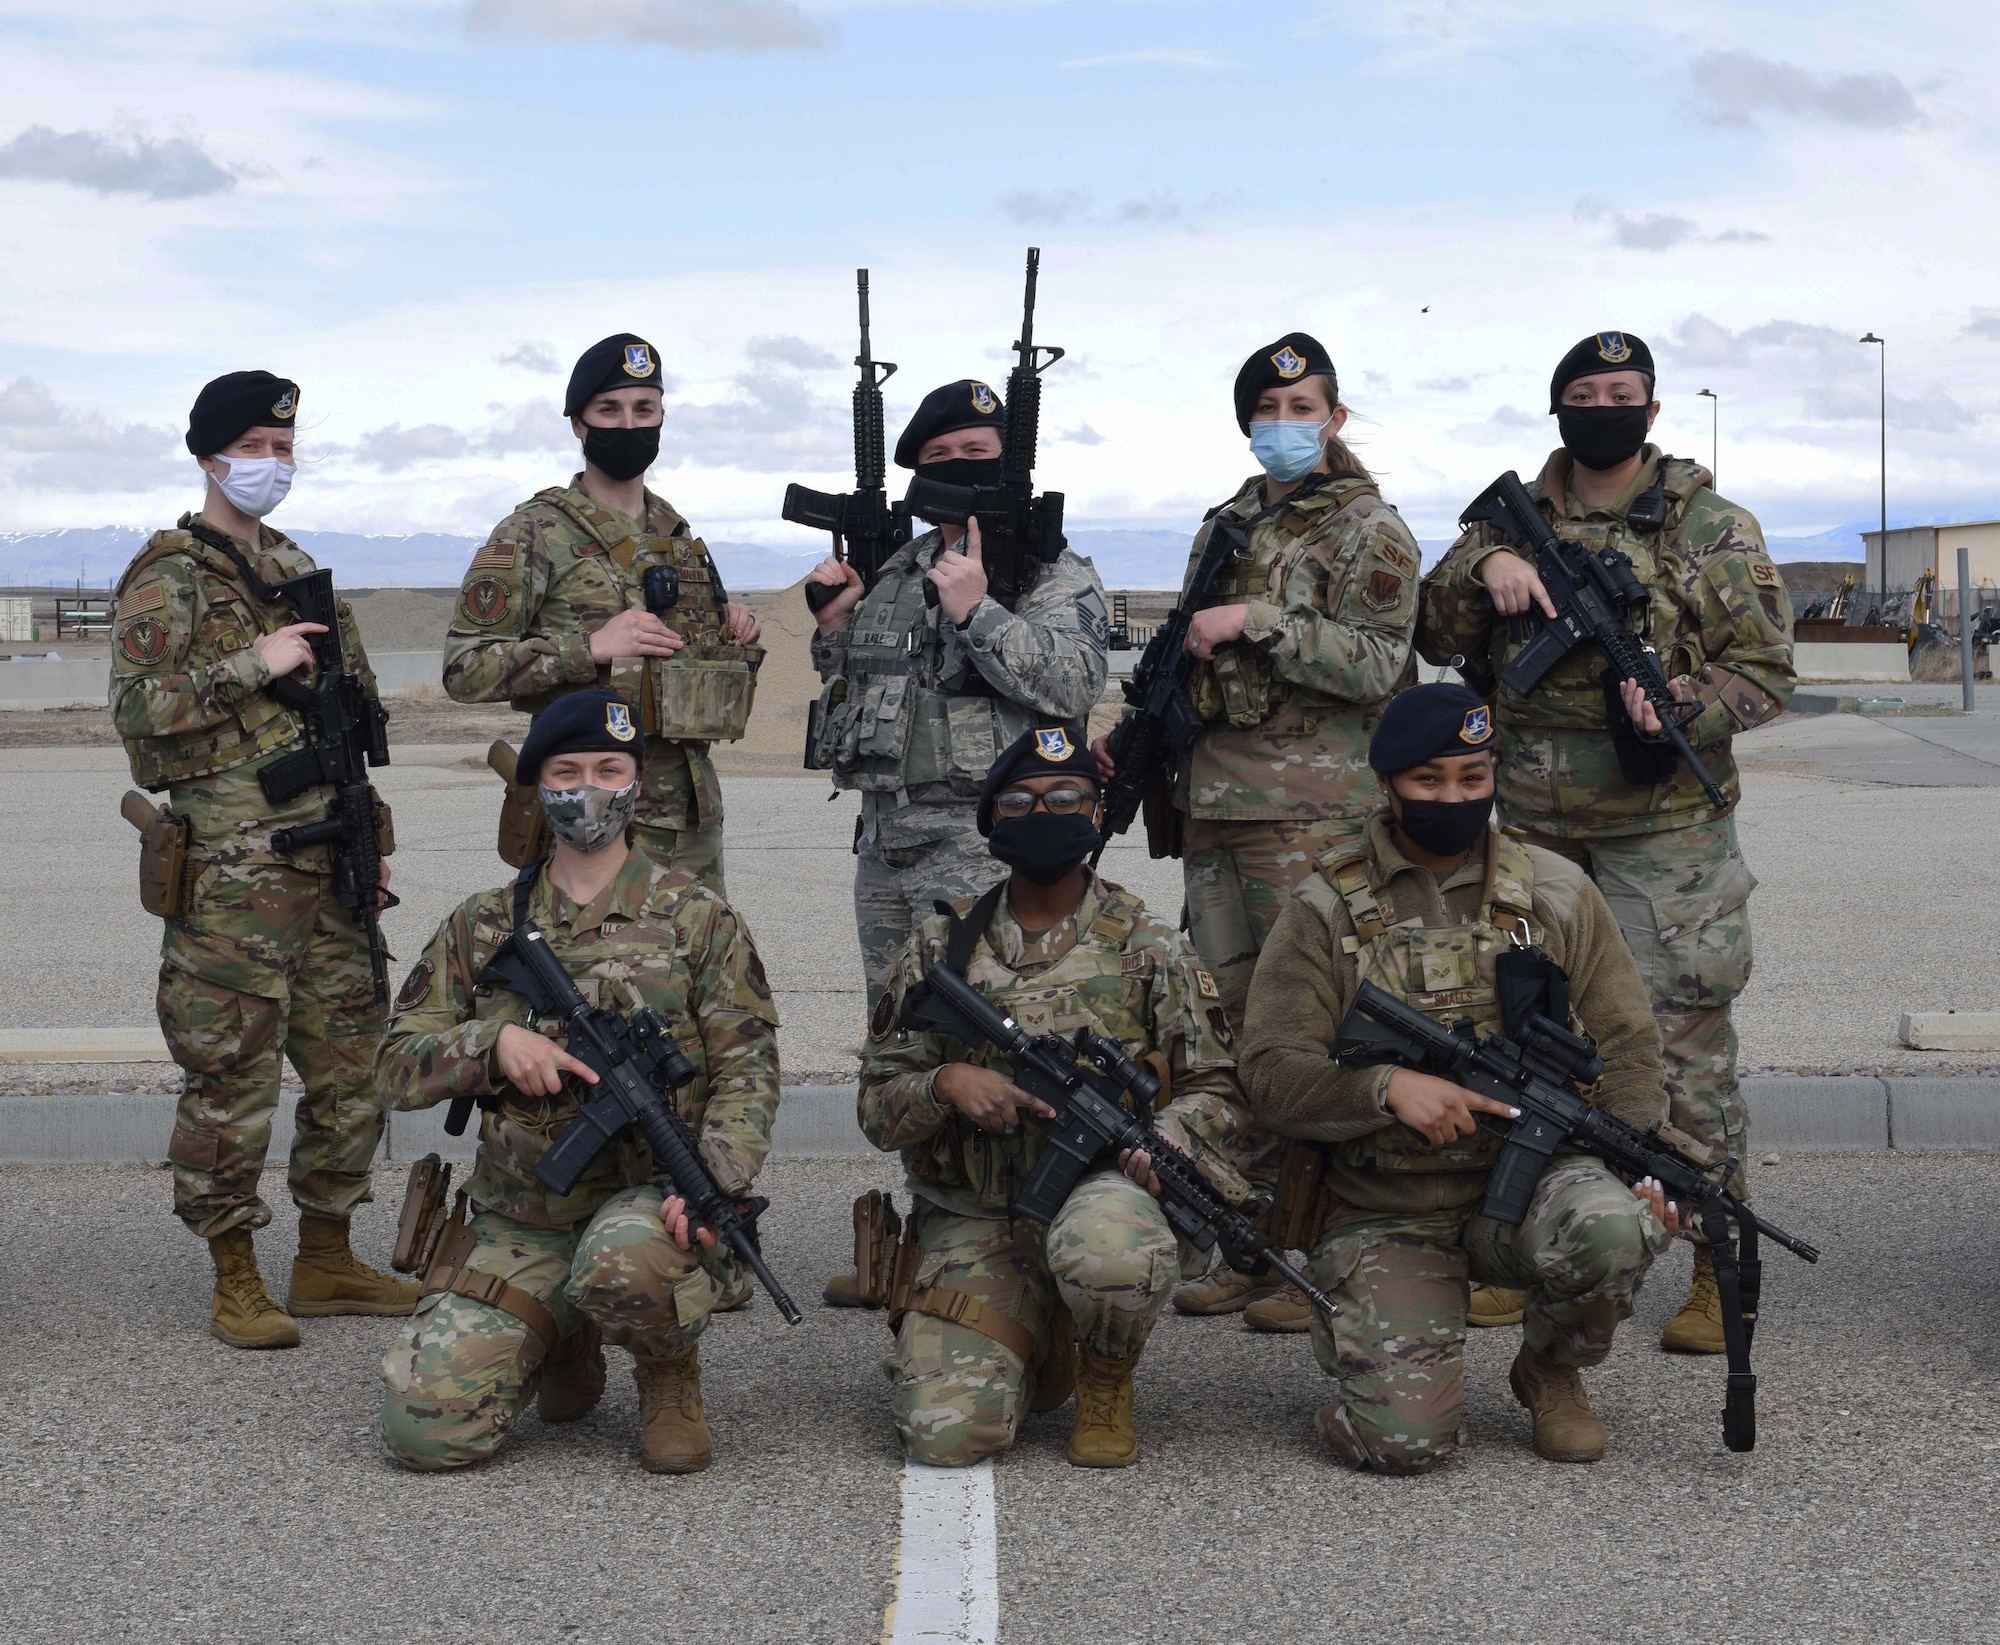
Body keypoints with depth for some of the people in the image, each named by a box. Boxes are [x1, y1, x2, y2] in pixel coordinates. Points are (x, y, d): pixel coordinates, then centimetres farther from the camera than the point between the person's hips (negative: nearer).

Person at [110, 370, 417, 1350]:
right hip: (232, 872, -7)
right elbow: (137, 709, -16)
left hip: (324, 864, 8)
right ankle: (235, 1281, 7)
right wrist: (255, 663, -17)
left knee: (353, 1064, 10)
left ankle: (327, 1264, 22)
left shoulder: (296, 569, 18)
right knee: (232, 1076, -4)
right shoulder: (167, 578, -4)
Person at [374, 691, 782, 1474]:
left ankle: (670, 1376, -3)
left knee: (625, 1259, -40)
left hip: (649, 1202, -3)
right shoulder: (484, 926, 11)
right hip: (519, 1227, 3)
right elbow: (399, 1063, 9)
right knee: (424, 1424, -14)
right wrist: (496, 1042, -11)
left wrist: (714, 1181, -19)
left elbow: (747, 1067, -1)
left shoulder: (696, 919, 4)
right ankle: (564, 1349, 20)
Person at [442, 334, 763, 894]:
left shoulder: (677, 534, 15)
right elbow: (464, 668, -12)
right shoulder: (535, 533, -5)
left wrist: (735, 638, 5)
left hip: (694, 817, 6)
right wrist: (590, 647, -22)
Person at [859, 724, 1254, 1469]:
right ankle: (1035, 1354, 18)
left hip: (1101, 1187, -1)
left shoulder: (1149, 947, 5)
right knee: (948, 1432, -19)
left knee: (1109, 1248, -40)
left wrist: (1168, 1140, -17)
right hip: (973, 1227, 2)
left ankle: (1106, 1383, -4)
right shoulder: (941, 948, 7)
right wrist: (946, 1082, -15)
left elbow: (1214, 1089, 5)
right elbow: (878, 1107, 8)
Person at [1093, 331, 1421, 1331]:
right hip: (1213, 800, 7)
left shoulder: (1368, 530, -2)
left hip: (1309, 808, -7)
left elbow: (1374, 662, -14)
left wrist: (1255, 620, -17)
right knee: (1228, 1022, 9)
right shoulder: (1227, 524, 19)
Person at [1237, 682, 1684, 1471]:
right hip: (1384, 1215, -2)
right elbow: (1271, 1072, -4)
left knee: (1613, 1230, -34)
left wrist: (1647, 1164, -11)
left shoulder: (1555, 893, 8)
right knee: (1404, 1436, -21)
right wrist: (1388, 1088, -22)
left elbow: (1625, 1048, 7)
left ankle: (1551, 1369, 1)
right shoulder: (1325, 911, 2)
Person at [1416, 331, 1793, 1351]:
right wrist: (1485, 566, -14)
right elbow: (1437, 636, 6)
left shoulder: (1713, 530, 1)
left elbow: (1766, 671, -1)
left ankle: (1721, 1273, 4)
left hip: (1664, 826, -4)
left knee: (1685, 1043, -5)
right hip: (1533, 827, 4)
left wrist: (1679, 711, -20)